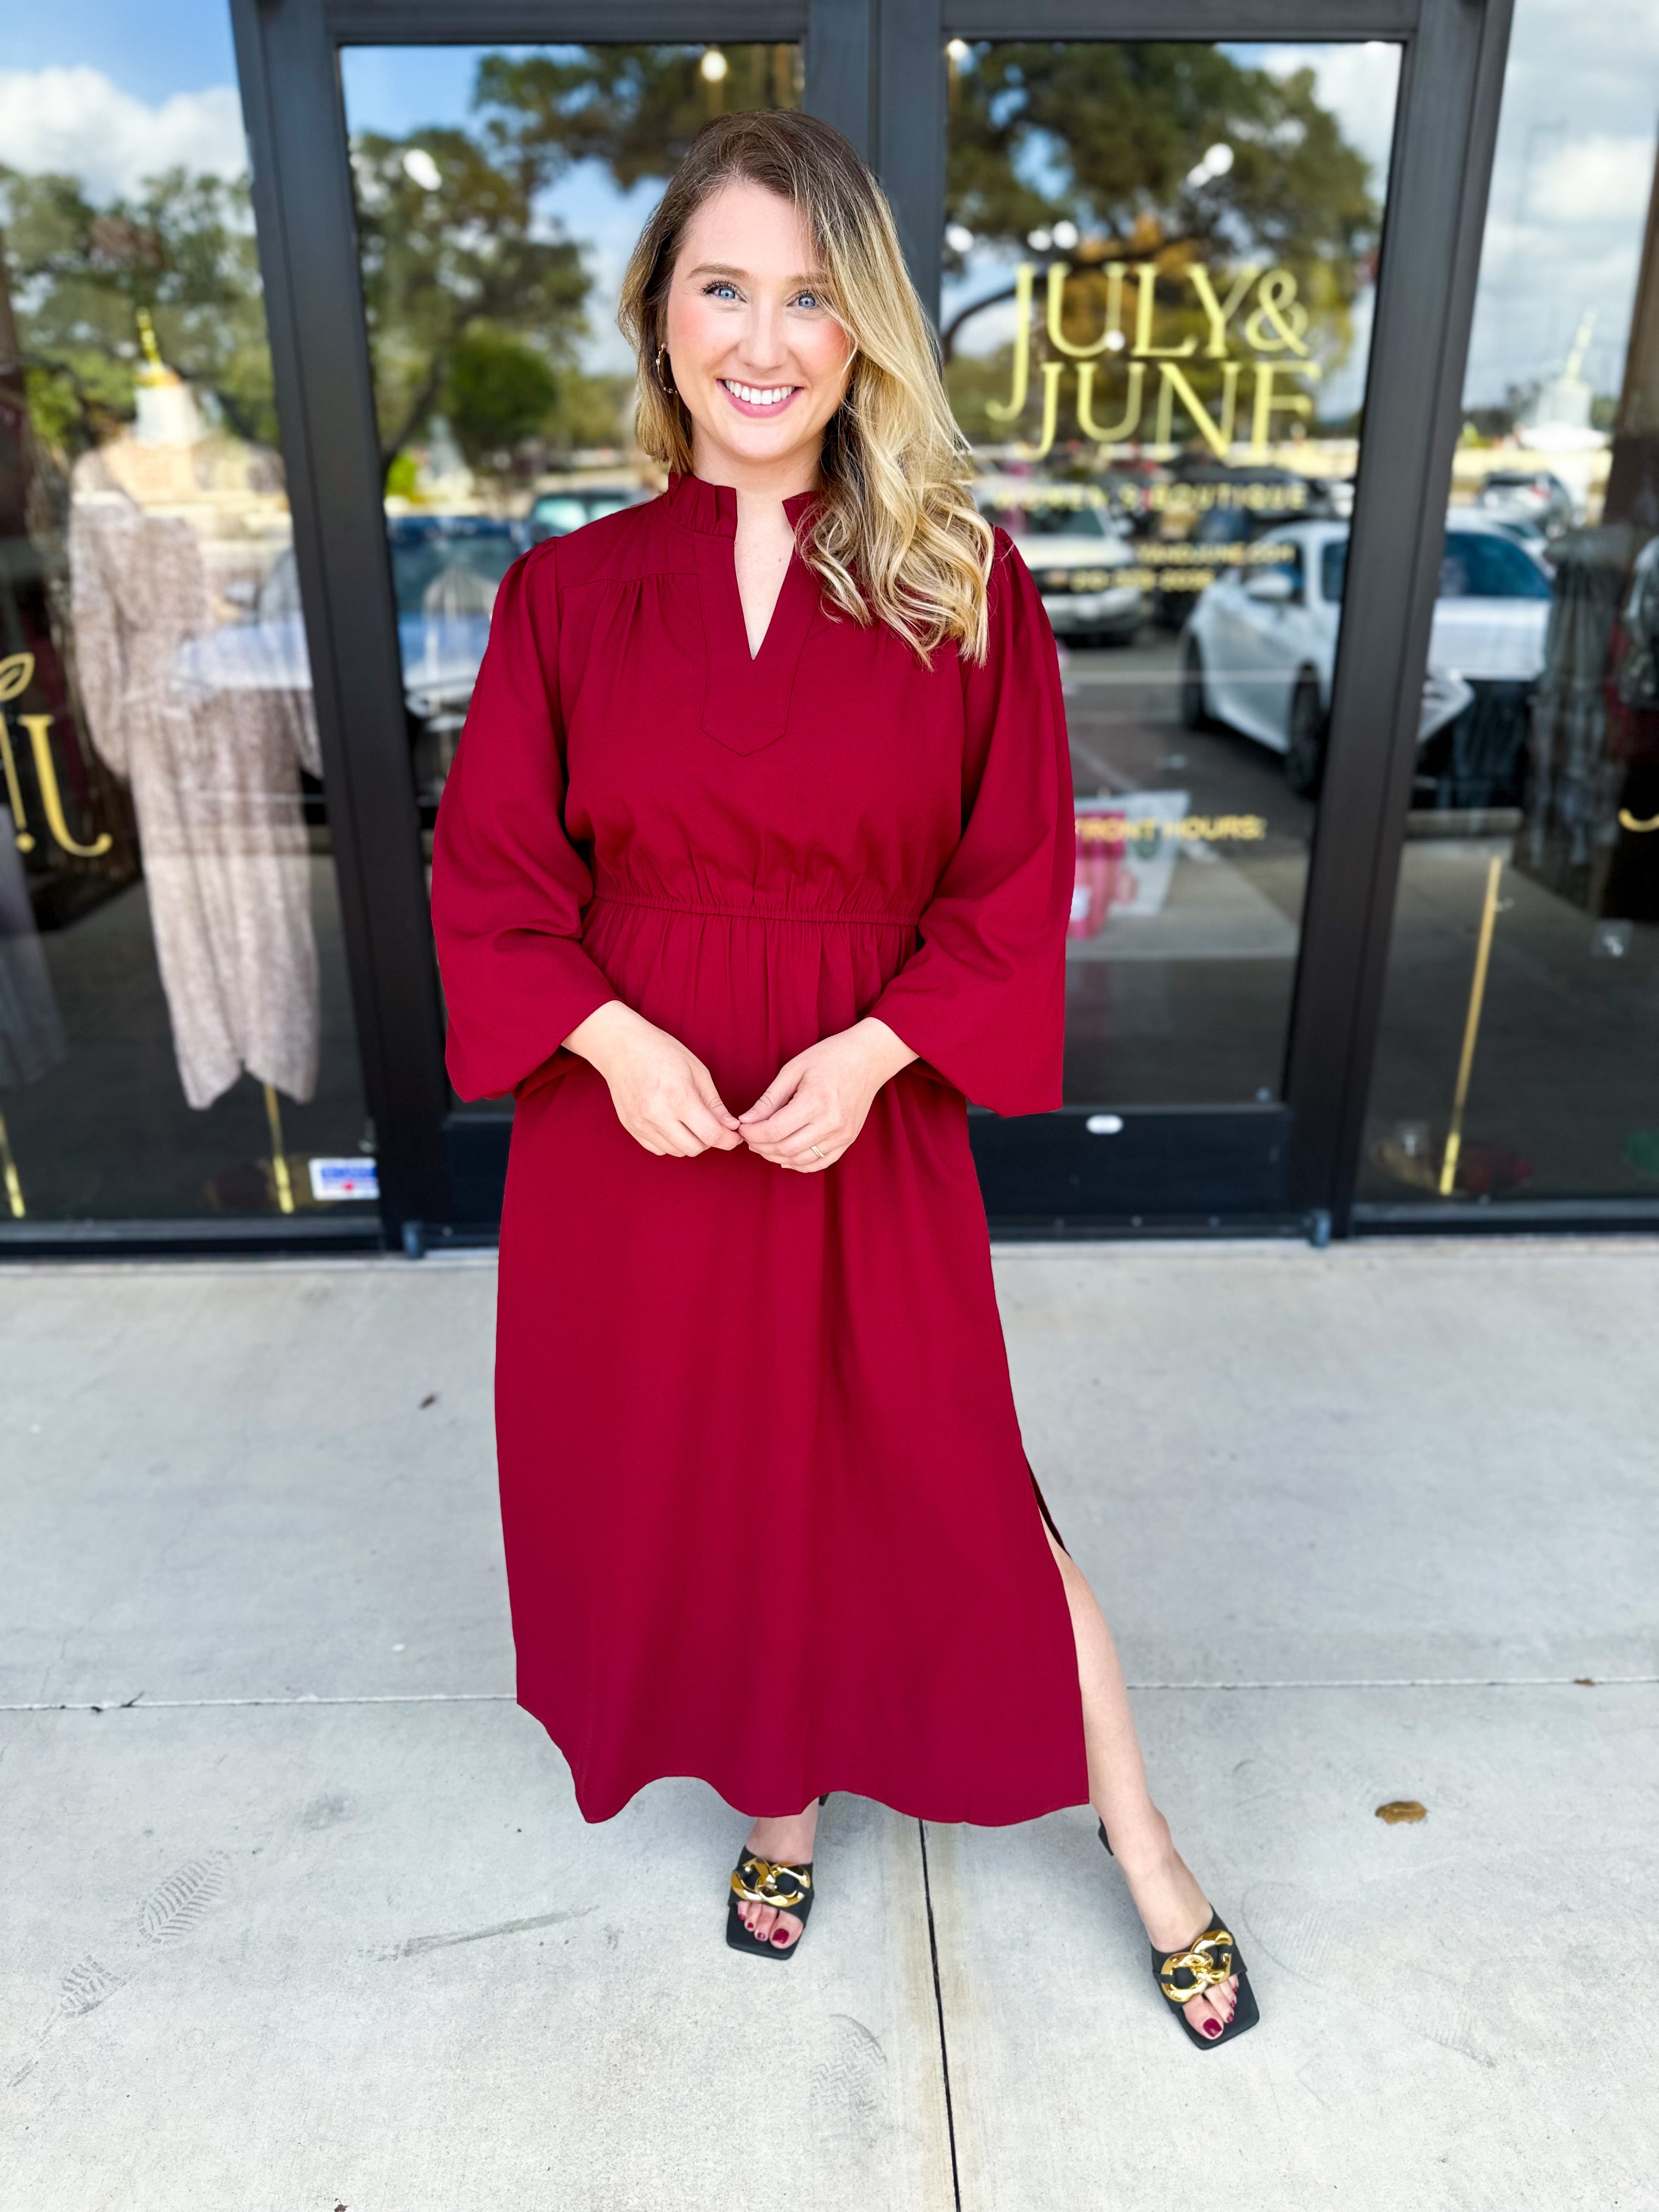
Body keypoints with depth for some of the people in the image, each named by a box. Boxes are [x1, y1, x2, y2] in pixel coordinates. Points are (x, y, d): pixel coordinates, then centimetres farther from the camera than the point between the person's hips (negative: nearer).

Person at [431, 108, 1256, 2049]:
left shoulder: (962, 580, -4)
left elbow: (1016, 879, -3)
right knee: (700, 1477, 16)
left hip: (870, 1126, -1)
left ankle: (1144, 1852, 35)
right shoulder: (567, 593, -1)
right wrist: (615, 1039, -14)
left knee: (947, 1486, 9)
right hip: (633, 1123, 2)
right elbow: (490, 877, 2)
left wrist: (869, 1051, -16)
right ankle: (780, 1797, 46)